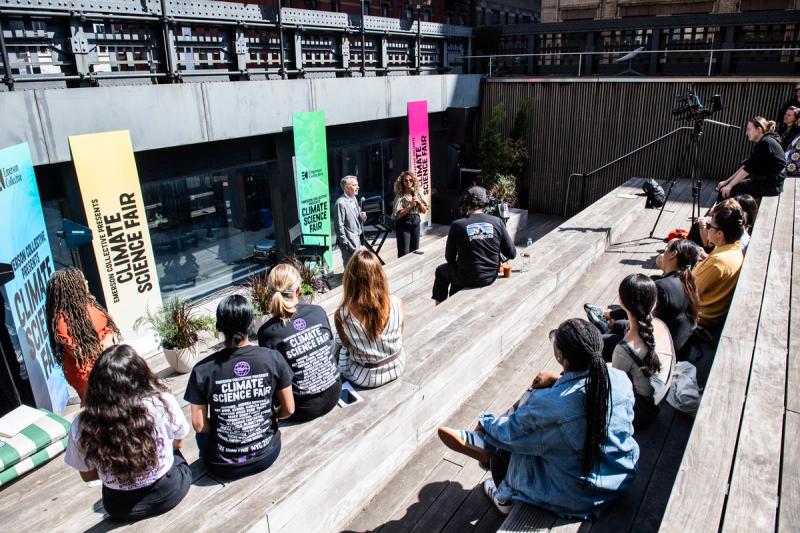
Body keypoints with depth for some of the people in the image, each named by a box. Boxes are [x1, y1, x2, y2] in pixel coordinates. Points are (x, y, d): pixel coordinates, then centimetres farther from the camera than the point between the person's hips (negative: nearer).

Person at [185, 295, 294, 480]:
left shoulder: (202, 370, -17)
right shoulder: (273, 358, -15)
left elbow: (199, 425, -11)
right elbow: (288, 409, -7)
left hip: (224, 467, -1)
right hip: (267, 456, 1)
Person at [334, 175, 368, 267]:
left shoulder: (354, 199, 10)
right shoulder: (341, 203, -17)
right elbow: (339, 226, -17)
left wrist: (362, 217, -1)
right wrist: (345, 243, -16)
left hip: (357, 239, 8)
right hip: (349, 242, -8)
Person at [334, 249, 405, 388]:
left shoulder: (342, 315, -28)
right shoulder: (396, 303, -22)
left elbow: (346, 344, -6)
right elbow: (398, 335, -1)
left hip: (366, 378, -3)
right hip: (398, 367, 3)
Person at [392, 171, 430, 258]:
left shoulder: (417, 194, 5)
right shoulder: (400, 196, -10)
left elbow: (424, 211, 7)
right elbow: (397, 215, -17)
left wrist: (418, 201, -9)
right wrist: (410, 205, -19)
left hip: (416, 224, 5)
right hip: (404, 226, -5)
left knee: (415, 252, 12)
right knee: (404, 253, -4)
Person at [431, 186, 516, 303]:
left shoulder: (457, 225, -15)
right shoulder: (497, 222, -10)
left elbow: (449, 258, -4)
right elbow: (512, 254, -4)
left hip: (468, 279, -3)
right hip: (491, 277, 4)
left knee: (441, 270, 27)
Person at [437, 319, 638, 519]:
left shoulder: (549, 403, -31)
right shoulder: (620, 378, -17)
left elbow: (509, 432, -11)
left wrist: (484, 421, 8)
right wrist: (557, 381, -2)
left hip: (577, 497, -5)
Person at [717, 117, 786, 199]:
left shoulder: (765, 143, -17)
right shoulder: (763, 143, 14)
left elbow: (749, 168, -19)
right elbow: (746, 165, 12)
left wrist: (730, 185, -17)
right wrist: (727, 181, 6)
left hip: (771, 185, -10)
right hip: (763, 180, 10)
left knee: (727, 191, -17)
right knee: (723, 186, 10)